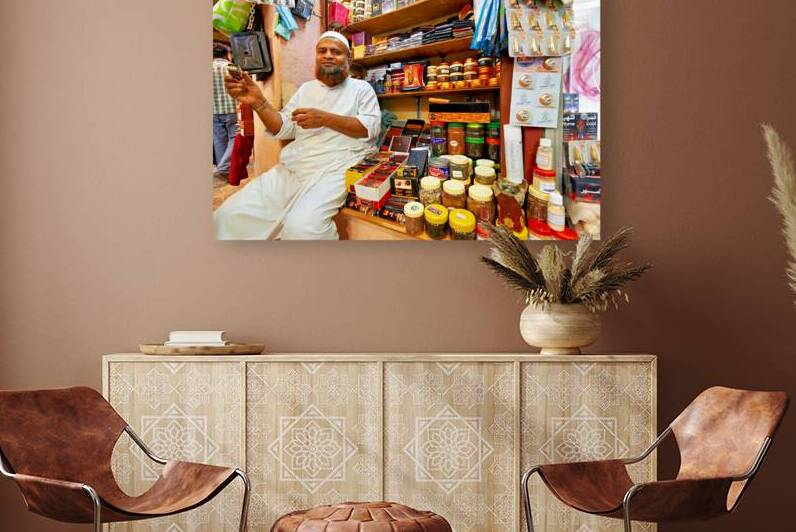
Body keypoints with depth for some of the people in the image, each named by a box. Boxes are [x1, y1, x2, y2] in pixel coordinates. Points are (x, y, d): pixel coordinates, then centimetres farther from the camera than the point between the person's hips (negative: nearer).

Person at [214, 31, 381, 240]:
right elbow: (284, 129, 17)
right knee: (228, 217, -13)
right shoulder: (307, 89, 25)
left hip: (336, 167, -5)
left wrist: (325, 119, -13)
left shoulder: (361, 88, 12)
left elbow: (371, 128, -3)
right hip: (293, 167, 5)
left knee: (301, 228, -36)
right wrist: (259, 103, -1)